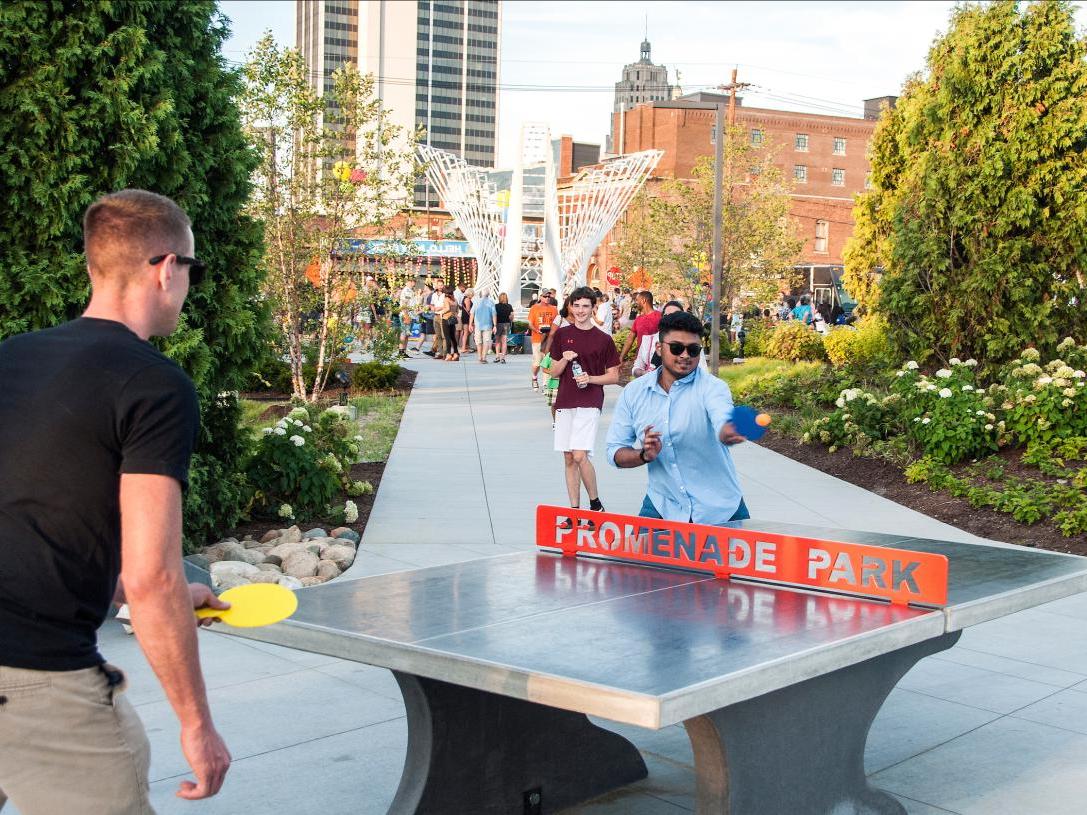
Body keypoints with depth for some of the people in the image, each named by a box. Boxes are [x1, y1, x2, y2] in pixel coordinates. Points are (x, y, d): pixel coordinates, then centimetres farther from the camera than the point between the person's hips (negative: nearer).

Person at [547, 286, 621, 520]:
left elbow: (614, 377, 3)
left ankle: (596, 505, 3)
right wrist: (564, 360, -8)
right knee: (568, 458, 6)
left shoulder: (603, 340, -1)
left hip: (589, 403, -4)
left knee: (580, 455, -16)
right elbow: (554, 372, 11)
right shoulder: (562, 334, 8)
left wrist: (590, 378, -12)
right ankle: (574, 511, 14)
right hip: (564, 402, 4)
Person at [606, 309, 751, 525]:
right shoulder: (633, 393, -2)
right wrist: (645, 455, -20)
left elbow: (723, 422, -35)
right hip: (662, 507, 2)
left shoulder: (712, 387, -13)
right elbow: (615, 452, 2)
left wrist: (729, 432, -59)